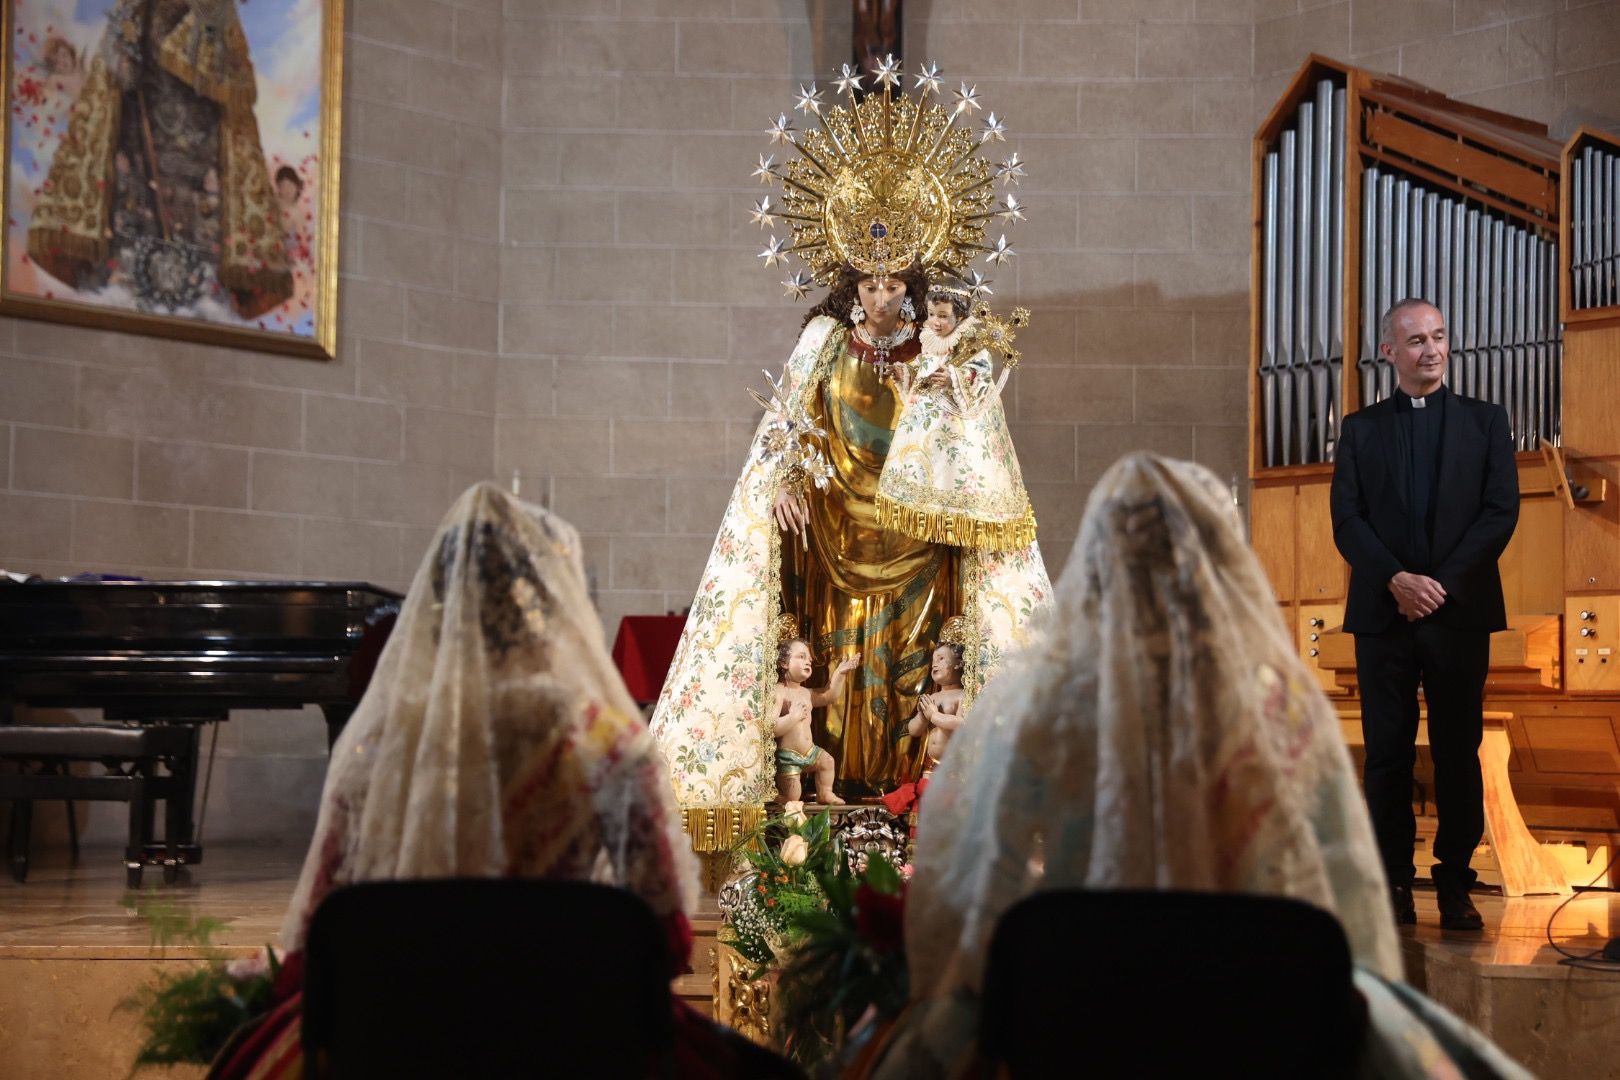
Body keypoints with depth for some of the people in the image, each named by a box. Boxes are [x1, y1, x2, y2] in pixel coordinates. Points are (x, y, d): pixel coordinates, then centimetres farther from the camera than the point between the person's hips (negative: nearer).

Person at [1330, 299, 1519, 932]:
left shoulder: (1485, 422, 9)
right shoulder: (1360, 429, 10)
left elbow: (1501, 511, 0)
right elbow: (1346, 520, 2)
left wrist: (1444, 583, -11)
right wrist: (1397, 581, -13)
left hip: (1460, 612, 0)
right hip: (1383, 615, 1)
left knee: (1458, 753, 2)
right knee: (1387, 753, 2)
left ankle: (1455, 884, 8)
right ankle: (1393, 881, 8)